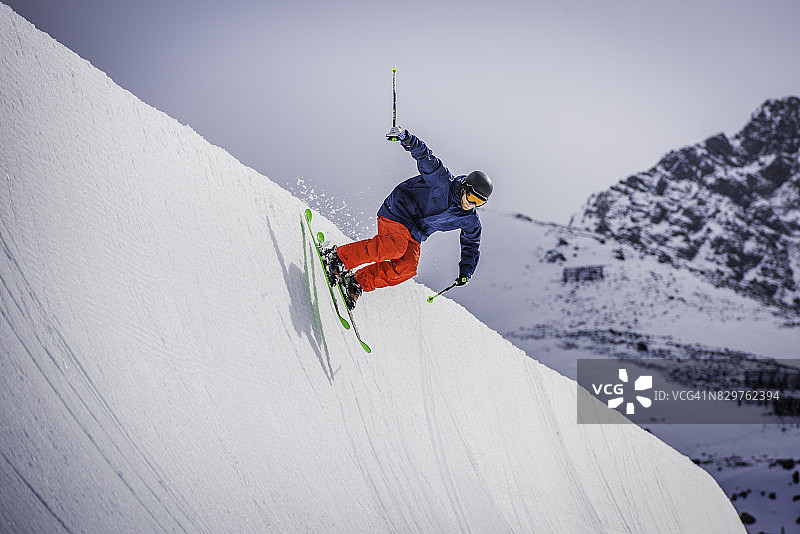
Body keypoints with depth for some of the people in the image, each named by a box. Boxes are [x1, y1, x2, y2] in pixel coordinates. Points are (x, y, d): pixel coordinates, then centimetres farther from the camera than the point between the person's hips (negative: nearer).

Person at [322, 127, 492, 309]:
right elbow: (425, 156, -23)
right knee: (395, 247, -33)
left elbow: (471, 246, 14)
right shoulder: (443, 181, -16)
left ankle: (359, 282, -8)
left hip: (414, 235, 6)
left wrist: (465, 272, 1)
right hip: (398, 211, -6)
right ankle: (338, 256, -22)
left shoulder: (470, 221, 2)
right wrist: (406, 138, -41)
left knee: (407, 268, -18)